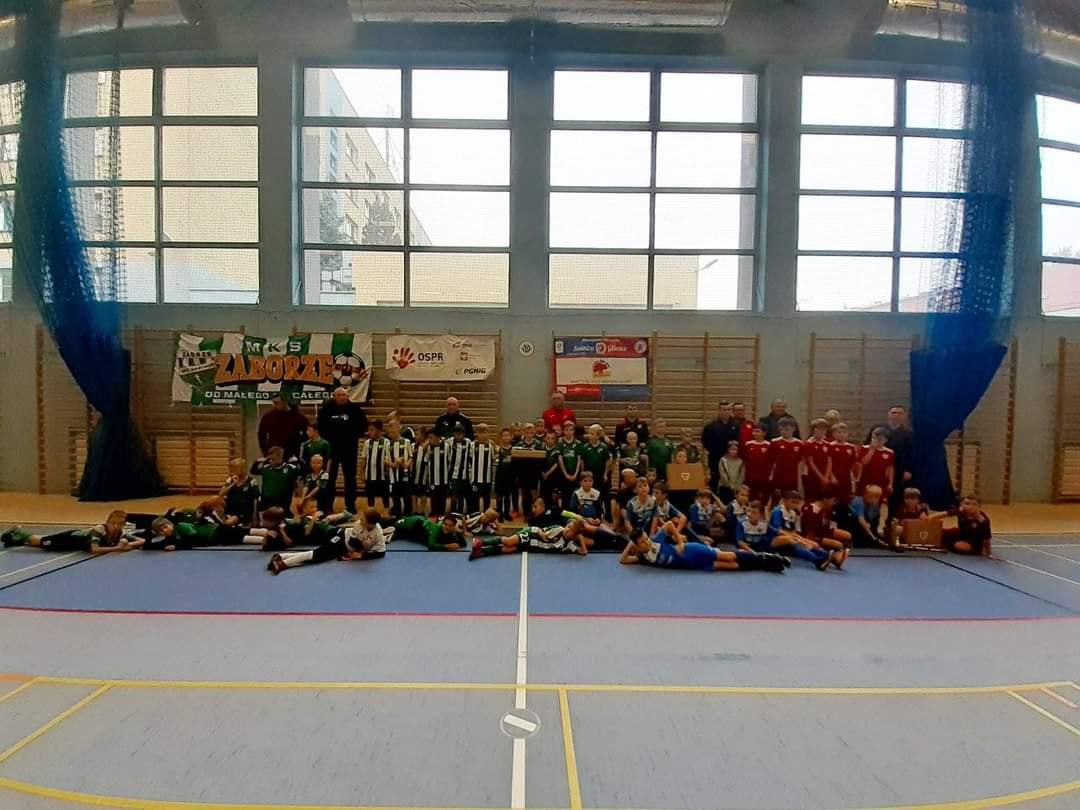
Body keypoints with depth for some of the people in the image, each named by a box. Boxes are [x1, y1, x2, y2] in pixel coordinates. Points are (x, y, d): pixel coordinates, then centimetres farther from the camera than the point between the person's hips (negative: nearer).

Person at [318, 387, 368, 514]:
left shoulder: (355, 408, -4)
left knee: (350, 477, 9)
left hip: (349, 448, 1)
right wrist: (325, 436, -7)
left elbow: (363, 423, 2)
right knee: (329, 477, 5)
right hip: (331, 447, -1)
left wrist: (357, 435, -6)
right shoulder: (327, 408, -5)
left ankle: (351, 506, 19)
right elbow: (321, 425, 2)